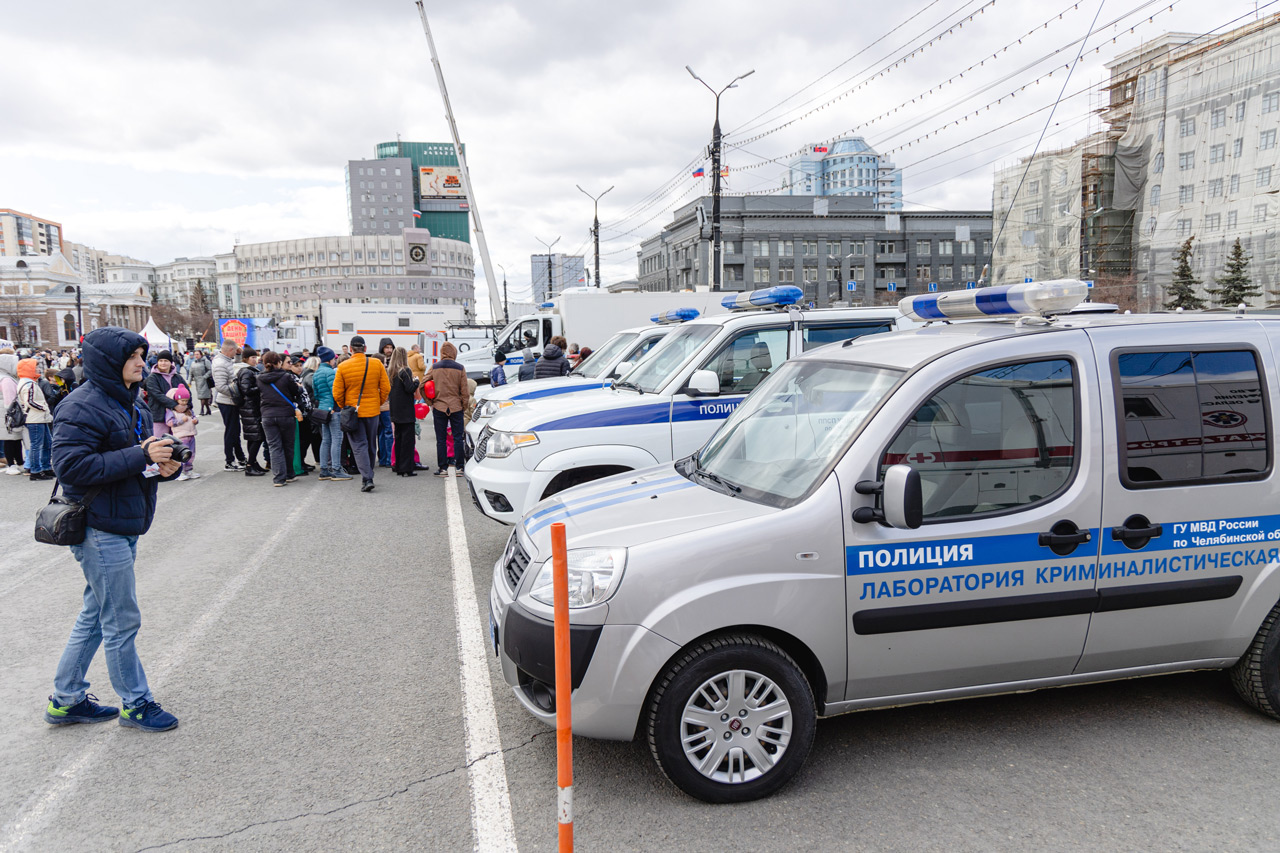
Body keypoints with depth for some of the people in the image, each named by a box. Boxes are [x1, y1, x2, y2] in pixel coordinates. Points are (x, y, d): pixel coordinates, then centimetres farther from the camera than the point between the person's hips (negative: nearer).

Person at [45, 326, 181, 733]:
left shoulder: (130, 403, 13)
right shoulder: (83, 407, -17)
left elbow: (137, 460, 21)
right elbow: (70, 466, -25)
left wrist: (164, 466, -2)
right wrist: (139, 456, -26)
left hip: (124, 526, 10)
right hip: (100, 529, -10)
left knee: (96, 616, 19)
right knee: (121, 622, 2)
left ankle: (66, 699, 32)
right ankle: (136, 704, 17)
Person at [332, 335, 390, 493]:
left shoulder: (343, 367, -7)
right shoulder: (376, 364, -4)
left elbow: (337, 393, -5)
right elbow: (386, 388, -2)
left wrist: (344, 407, 11)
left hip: (353, 411, -2)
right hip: (372, 411, 2)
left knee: (359, 446, 0)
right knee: (371, 446, 15)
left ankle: (367, 478, -13)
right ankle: (368, 475, 27)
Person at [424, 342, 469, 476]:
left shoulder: (434, 368, 0)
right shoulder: (460, 368, -3)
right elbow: (464, 391, -3)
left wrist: (429, 402, 10)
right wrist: (464, 406, 8)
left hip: (439, 407, 1)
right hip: (456, 407, 0)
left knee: (441, 439, 5)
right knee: (458, 438, 6)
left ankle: (443, 468, 5)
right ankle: (459, 467, 7)